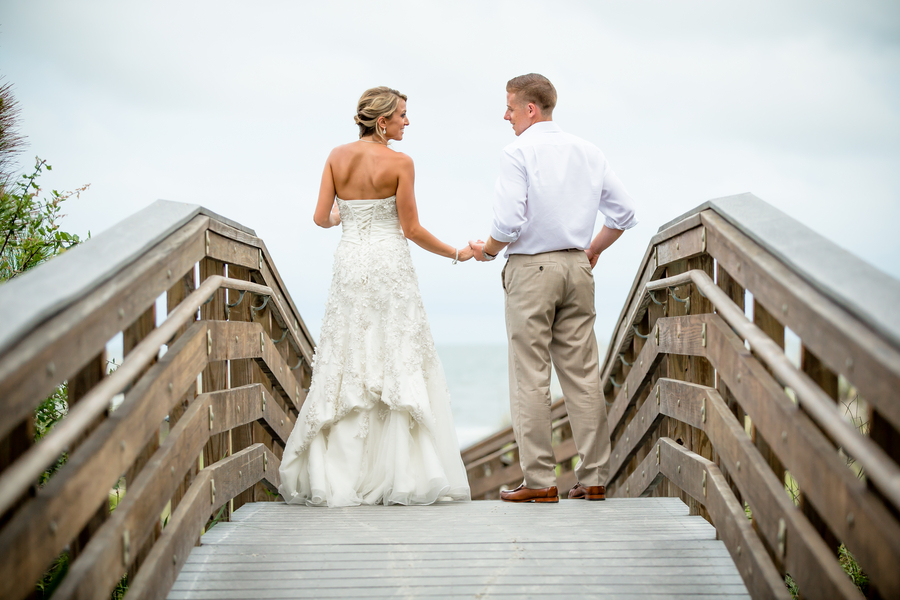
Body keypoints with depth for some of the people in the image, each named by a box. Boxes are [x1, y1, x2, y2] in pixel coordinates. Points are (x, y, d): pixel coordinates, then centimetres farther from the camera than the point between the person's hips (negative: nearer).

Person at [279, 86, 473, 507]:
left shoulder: (337, 157, 4)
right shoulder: (399, 162, -7)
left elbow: (321, 218, 2)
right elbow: (411, 229, -6)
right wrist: (456, 254, 6)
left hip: (349, 263, 4)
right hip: (389, 264, -4)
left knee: (346, 367, 8)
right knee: (398, 367, 0)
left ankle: (335, 477, 8)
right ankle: (402, 475, -1)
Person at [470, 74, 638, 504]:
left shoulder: (517, 153, -9)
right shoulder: (588, 152, 10)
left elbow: (509, 223, -18)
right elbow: (624, 213, 11)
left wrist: (486, 251, 1)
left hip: (530, 268, -6)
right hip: (576, 267, 6)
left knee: (530, 379, -1)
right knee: (582, 374, 7)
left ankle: (540, 481, 1)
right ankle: (594, 478, 10)